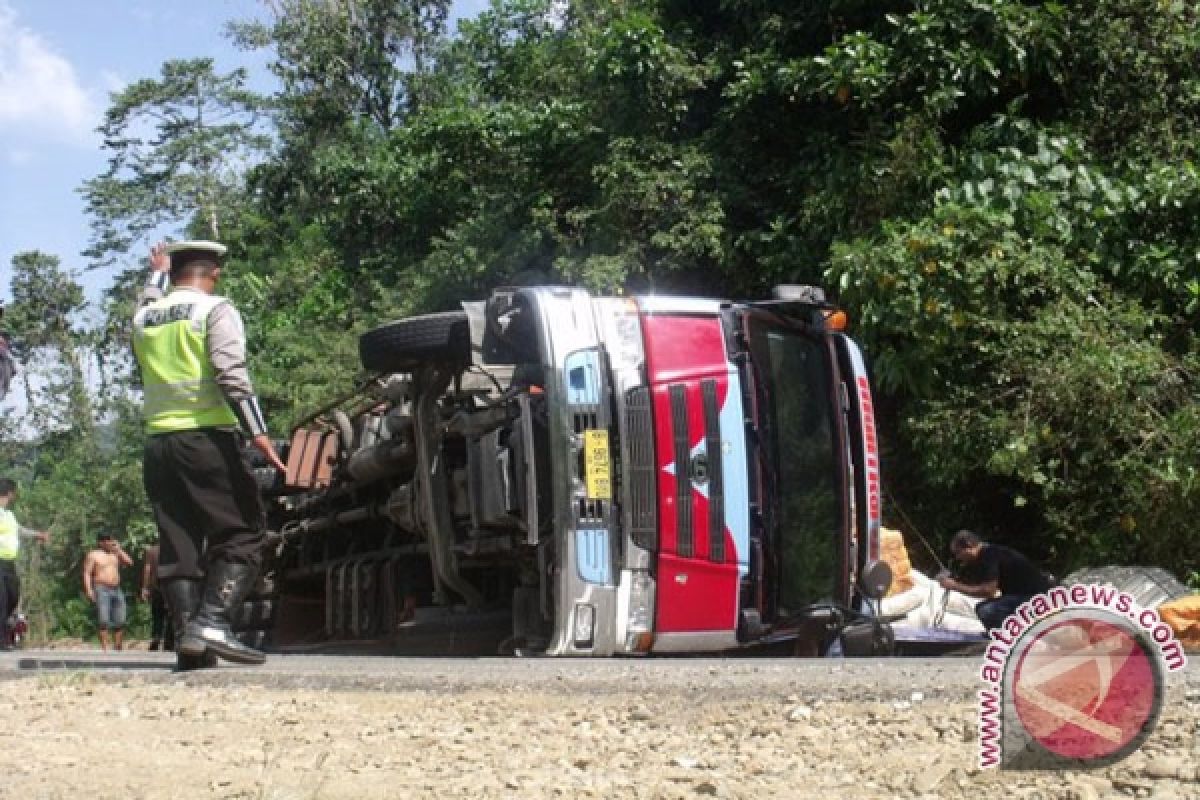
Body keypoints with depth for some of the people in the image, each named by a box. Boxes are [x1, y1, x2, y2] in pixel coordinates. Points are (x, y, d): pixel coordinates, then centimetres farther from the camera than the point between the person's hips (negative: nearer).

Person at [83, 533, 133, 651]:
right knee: (103, 621, -15)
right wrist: (88, 590, -17)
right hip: (102, 590, -6)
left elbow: (129, 563, 9)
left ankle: (118, 649, 4)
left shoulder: (115, 554, 19)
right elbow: (87, 573, -5)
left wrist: (118, 549, 7)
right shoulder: (93, 555, 3)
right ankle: (104, 649, -17)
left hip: (117, 591, 6)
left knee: (120, 621, 0)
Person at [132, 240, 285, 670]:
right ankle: (211, 623, -19)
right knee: (242, 535, -3)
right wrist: (258, 433, -18)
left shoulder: (143, 317, 14)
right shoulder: (216, 309, -2)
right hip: (207, 438, -6)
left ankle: (187, 640, 1)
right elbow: (230, 373, -15)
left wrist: (157, 274, 53)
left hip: (158, 442, 6)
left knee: (176, 545, 6)